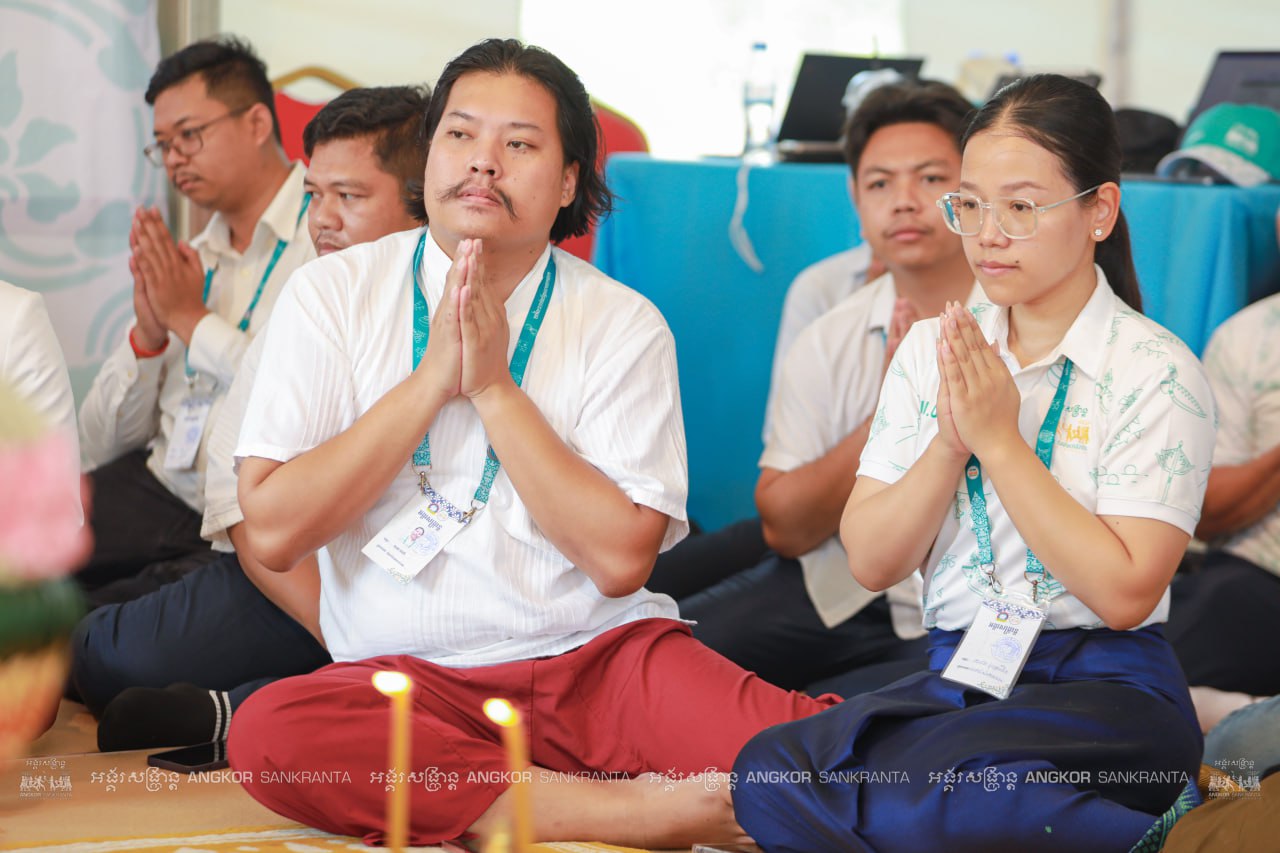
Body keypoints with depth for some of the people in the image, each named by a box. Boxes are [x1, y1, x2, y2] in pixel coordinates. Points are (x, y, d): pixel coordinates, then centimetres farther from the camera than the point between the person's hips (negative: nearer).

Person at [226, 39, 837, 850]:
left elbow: (620, 558, -9)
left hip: (599, 654, -3)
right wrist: (433, 379, -11)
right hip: (408, 679, 4)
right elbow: (273, 531, -8)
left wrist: (493, 387, -11)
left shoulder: (624, 325, 2)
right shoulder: (334, 293, 2)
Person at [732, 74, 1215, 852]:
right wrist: (950, 441, -11)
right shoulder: (931, 350, 11)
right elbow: (872, 562, 5)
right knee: (771, 773, -25)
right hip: (959, 675, 6)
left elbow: (1124, 593, -14)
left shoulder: (1156, 372, -5)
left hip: (1103, 687, -5)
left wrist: (999, 438, -13)